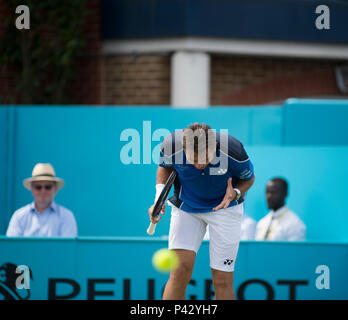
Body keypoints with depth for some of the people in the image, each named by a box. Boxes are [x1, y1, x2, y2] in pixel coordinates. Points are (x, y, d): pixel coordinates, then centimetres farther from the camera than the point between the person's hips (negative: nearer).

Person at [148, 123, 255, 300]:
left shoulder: (233, 152, -29)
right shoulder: (171, 146, -26)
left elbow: (248, 178, -6)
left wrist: (235, 193, -26)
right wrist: (159, 199, -13)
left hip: (225, 207, -1)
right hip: (185, 208, 1)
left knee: (222, 280, -6)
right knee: (180, 271, -14)